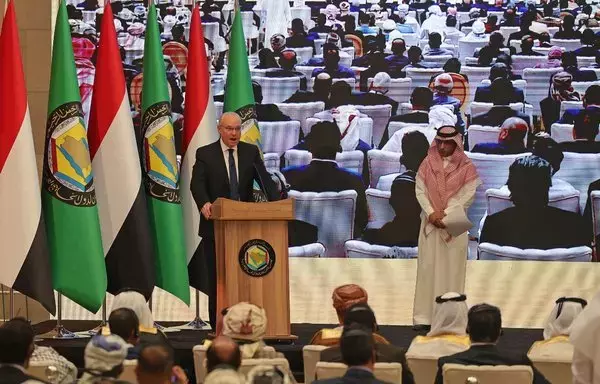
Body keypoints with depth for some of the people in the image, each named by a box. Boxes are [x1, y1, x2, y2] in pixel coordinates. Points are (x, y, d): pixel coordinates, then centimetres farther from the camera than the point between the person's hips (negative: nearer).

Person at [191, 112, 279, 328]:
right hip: (216, 225, -1)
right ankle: (218, 325, 9)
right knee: (216, 278, 4)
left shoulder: (251, 152, 7)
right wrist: (204, 203, -34)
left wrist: (277, 203, -21)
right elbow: (197, 183, -12)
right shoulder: (205, 154, 1)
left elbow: (264, 179, -3)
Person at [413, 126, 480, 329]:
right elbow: (420, 190, 2)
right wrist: (431, 213, -11)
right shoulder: (428, 164, 6)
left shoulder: (467, 168, -1)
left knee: (452, 268, -1)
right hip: (430, 222, 2)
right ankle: (424, 315, 1)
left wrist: (445, 214, -14)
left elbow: (467, 196, -6)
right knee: (427, 267, 0)